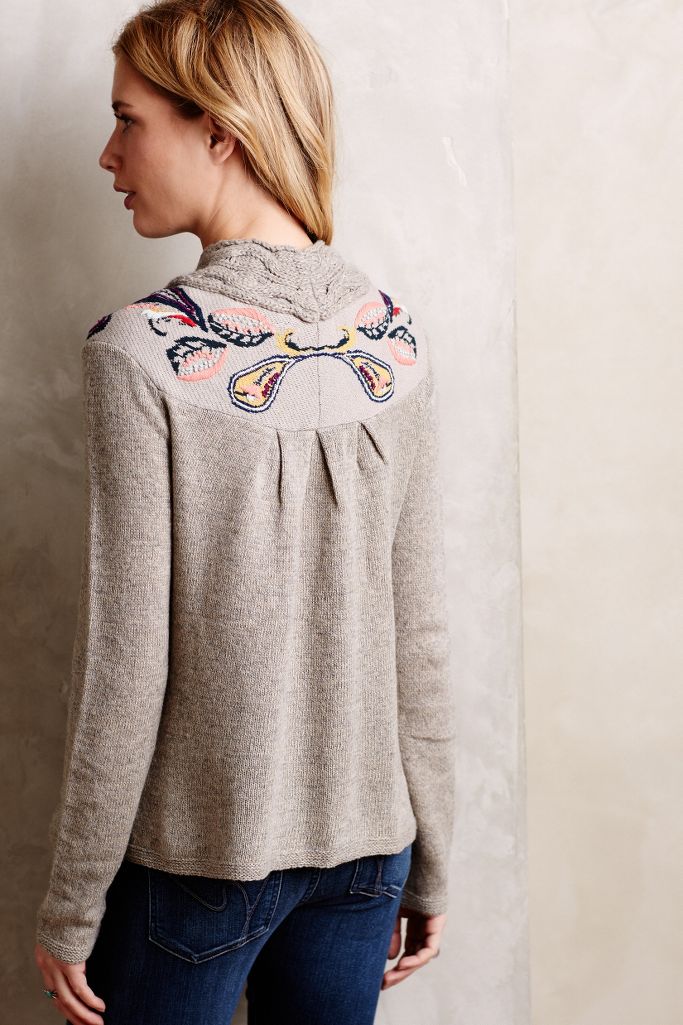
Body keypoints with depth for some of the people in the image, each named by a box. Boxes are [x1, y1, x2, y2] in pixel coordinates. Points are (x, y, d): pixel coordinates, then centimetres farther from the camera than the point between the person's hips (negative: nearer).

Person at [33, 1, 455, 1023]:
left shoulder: (143, 352, -18)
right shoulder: (397, 337, -4)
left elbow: (125, 666, -16)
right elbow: (422, 630, -1)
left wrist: (71, 908, -3)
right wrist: (430, 864, 10)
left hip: (198, 858, -4)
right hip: (368, 841, 4)